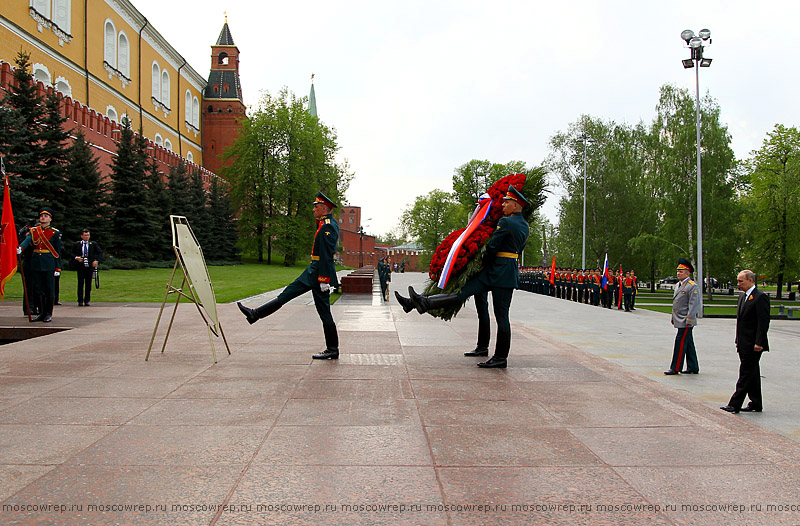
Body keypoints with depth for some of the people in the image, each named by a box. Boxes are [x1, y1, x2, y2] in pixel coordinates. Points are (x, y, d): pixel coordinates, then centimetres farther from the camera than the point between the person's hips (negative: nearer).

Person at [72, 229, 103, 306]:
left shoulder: (93, 244, 9)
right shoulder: (76, 244, 7)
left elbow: (100, 253, 9)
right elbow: (72, 254, 10)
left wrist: (97, 260, -6)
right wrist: (76, 257, -12)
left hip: (90, 267, 1)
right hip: (80, 267, -1)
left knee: (88, 284, 3)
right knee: (80, 284, -2)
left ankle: (87, 301, 11)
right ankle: (80, 301, 3)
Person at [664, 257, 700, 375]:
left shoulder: (692, 286, -12)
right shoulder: (677, 285, 15)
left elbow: (694, 305, -17)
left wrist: (689, 320, -20)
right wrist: (673, 318, 22)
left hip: (685, 322, -9)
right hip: (679, 320, 9)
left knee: (680, 342, -8)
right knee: (688, 344, 13)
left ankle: (675, 368, -3)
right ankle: (693, 368, 20)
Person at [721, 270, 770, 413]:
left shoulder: (760, 297, -12)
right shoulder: (742, 297, 16)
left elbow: (764, 322, -17)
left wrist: (759, 343, -20)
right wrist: (738, 340, 16)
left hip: (753, 345, -9)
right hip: (744, 345, 9)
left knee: (746, 374, -7)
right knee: (752, 374, 14)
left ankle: (734, 405, -8)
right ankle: (756, 404, 21)